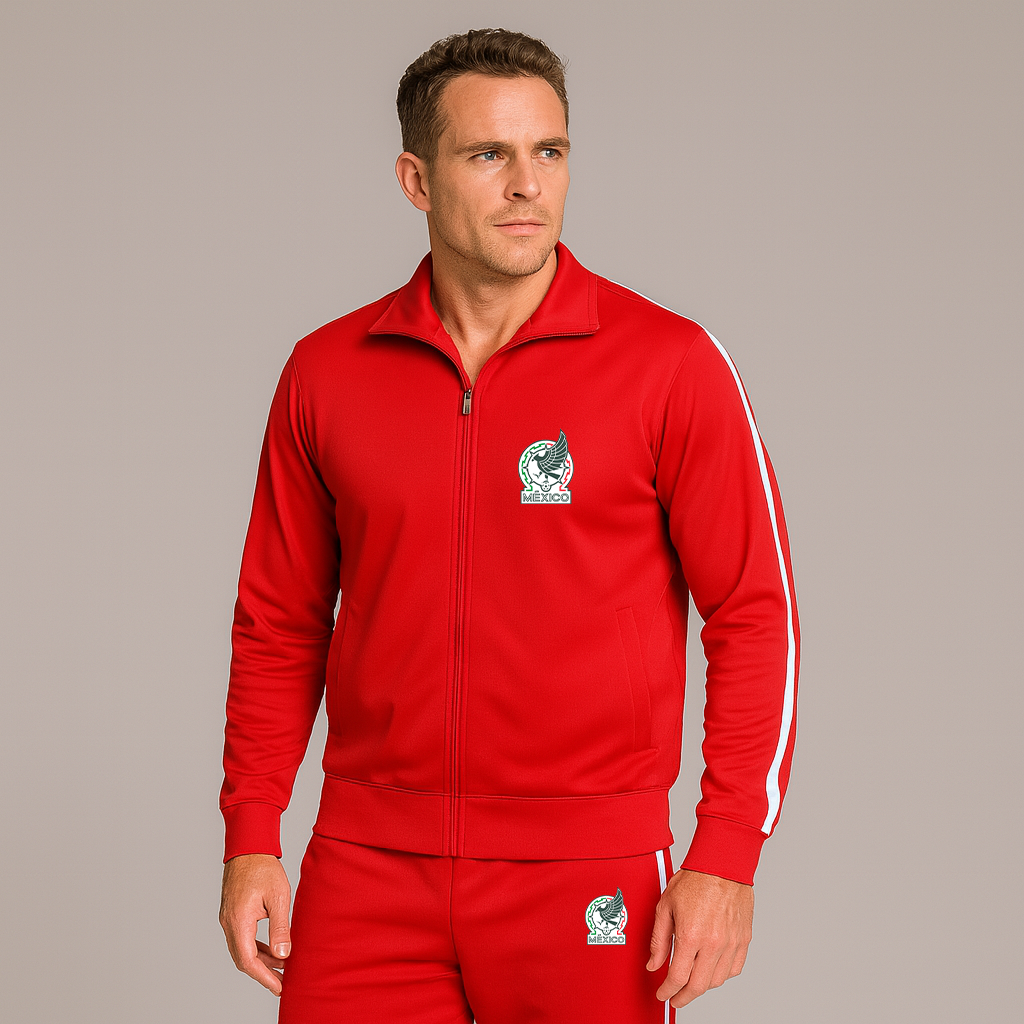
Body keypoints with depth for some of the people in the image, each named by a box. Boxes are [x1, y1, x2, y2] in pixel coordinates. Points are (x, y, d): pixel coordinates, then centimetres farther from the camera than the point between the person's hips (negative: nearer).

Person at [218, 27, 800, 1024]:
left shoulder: (671, 361, -5)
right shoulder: (325, 371, 4)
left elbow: (755, 615, -4)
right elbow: (279, 623, 11)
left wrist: (727, 859, -10)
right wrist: (250, 836, 4)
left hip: (589, 873, -2)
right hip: (369, 868, 2)